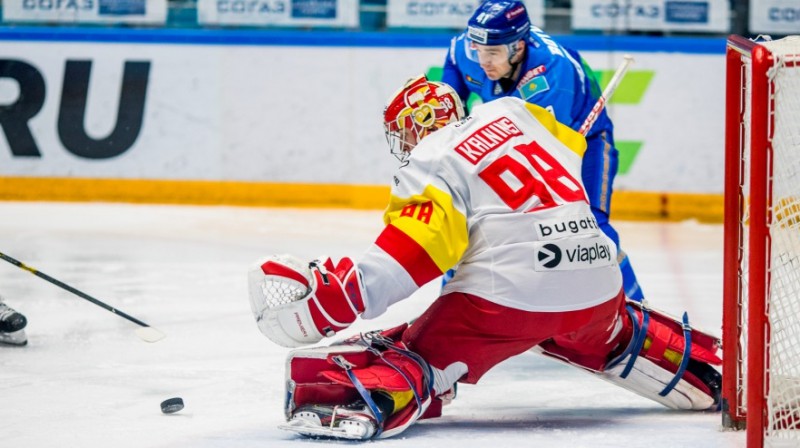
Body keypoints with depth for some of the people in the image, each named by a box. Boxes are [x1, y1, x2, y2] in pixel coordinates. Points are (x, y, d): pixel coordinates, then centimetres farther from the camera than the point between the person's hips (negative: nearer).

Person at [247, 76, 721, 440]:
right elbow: (568, 147, 29)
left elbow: (413, 249, -16)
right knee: (614, 335, 38)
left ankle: (361, 401, -34)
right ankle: (703, 370, 43)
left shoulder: (432, 163, -2)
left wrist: (341, 293, -24)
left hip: (510, 293, -6)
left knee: (422, 353, -6)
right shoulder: (510, 112, 16)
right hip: (597, 287, 6)